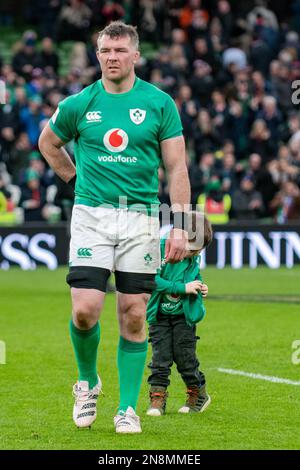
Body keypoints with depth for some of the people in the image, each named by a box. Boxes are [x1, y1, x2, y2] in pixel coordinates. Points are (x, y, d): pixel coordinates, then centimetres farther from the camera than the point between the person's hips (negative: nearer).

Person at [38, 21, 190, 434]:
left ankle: (128, 408, 8)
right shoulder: (78, 105, 3)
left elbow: (177, 168, 2)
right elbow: (48, 143, 22)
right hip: (92, 214, 0)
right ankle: (88, 381, 17)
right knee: (85, 310, -11)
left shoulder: (159, 103, 1)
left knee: (133, 317, 0)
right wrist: (77, 178, 12)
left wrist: (180, 226, -4)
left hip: (141, 217, 0)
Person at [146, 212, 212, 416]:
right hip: (160, 315, -2)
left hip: (184, 316, 2)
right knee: (160, 357, -4)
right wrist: (183, 288, -26)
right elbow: (152, 280, -26)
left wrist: (200, 288, -6)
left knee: (185, 357, 3)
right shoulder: (160, 249, -18)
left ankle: (199, 394, 21)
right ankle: (157, 398, 5)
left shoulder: (193, 259, -2)